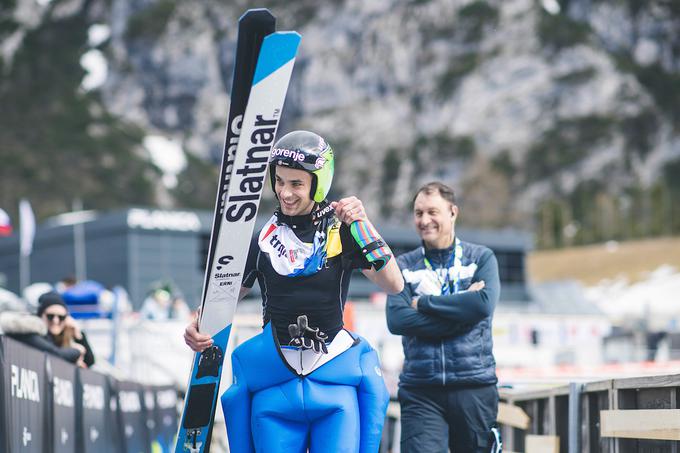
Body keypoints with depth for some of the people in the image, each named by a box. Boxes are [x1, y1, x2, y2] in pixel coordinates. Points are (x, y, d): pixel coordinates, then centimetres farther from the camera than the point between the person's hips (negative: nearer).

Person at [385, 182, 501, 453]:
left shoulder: (481, 258, 8)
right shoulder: (404, 265, 9)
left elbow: (484, 305, -11)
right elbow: (397, 319, -7)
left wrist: (423, 303, -6)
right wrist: (462, 308, -11)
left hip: (474, 387, 0)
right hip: (420, 392, 0)